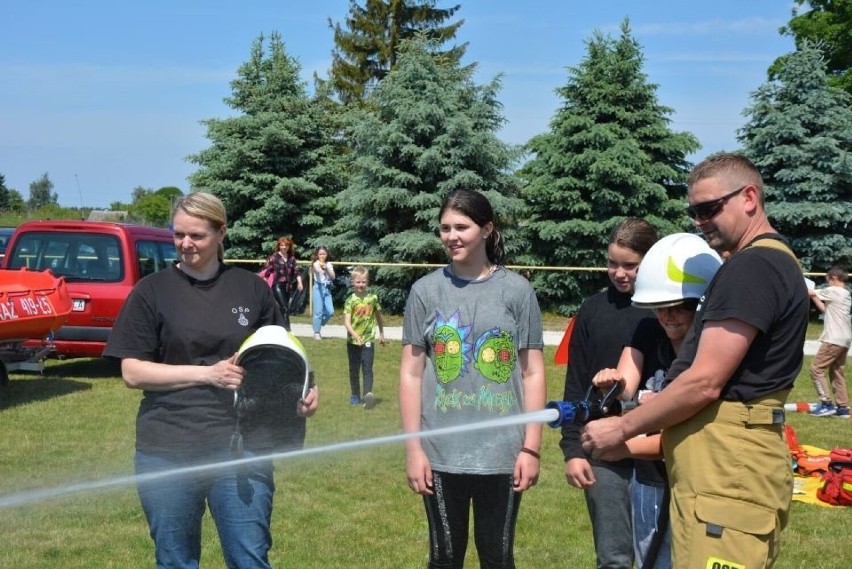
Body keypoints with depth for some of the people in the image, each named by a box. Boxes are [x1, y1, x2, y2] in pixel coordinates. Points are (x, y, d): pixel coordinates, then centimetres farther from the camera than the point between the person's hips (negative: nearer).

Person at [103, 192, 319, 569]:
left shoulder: (252, 289, 6)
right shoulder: (152, 291, 0)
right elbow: (132, 372, -5)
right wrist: (207, 373, -15)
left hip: (242, 447, 1)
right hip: (168, 450, 0)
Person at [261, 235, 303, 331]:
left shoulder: (291, 258, 11)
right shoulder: (274, 257, -1)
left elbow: (296, 271, 8)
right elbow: (266, 269, 1)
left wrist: (299, 282, -5)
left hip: (288, 286, 5)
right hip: (277, 285, -5)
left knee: (282, 309, 9)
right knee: (285, 308, -15)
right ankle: (287, 329, -17)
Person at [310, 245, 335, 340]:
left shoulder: (329, 264, 11)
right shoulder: (316, 263, -3)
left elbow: (333, 276, 2)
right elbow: (318, 269, -27)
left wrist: (326, 268, -13)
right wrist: (321, 269, -51)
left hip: (327, 288, 4)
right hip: (318, 288, -4)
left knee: (330, 312, -3)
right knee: (318, 311, -6)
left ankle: (319, 325, 19)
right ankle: (316, 332, 2)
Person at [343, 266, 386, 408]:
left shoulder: (373, 298, 1)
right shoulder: (350, 301, -6)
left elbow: (378, 316, 17)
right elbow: (346, 321, -16)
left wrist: (381, 334, 24)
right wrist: (354, 333, -33)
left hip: (368, 340, 0)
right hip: (353, 341, 1)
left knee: (367, 368, -11)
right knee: (354, 369, 12)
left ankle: (368, 394, -25)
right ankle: (355, 396, 25)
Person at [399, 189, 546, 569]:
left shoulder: (517, 290, 0)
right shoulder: (426, 291, 2)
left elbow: (533, 373, 1)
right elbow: (411, 374, 2)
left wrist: (531, 447, -4)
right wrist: (413, 447, -3)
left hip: (502, 452, 0)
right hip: (441, 453, 1)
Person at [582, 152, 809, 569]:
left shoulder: (751, 267, -16)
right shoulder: (770, 262, 19)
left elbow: (704, 383, -20)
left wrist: (623, 429, -7)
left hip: (726, 473, -11)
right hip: (727, 464, 11)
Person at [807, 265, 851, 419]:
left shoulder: (833, 291, -11)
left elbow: (810, 292, -6)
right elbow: (825, 309, 20)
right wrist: (813, 296, 15)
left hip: (834, 339, -9)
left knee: (816, 368, -5)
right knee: (836, 372, 13)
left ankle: (827, 404, -7)